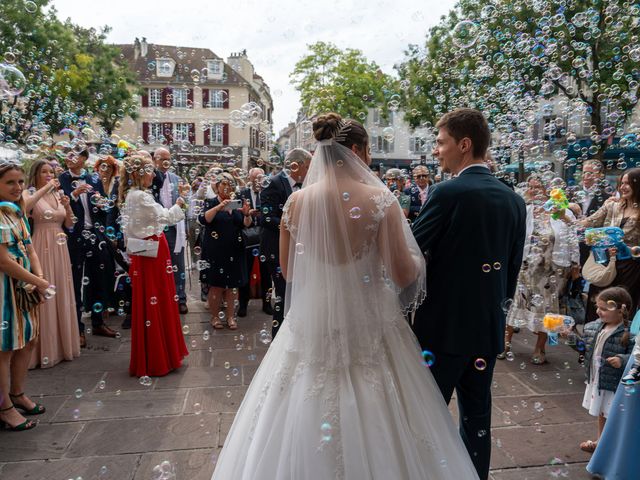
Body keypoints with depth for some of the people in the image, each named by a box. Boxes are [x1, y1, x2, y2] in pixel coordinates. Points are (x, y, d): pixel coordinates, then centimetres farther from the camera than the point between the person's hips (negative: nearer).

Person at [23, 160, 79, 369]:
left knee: (61, 294, 10)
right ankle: (44, 347, 9)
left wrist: (67, 207, -6)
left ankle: (62, 343, 22)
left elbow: (69, 224, 11)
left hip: (60, 249, 5)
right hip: (42, 248, -5)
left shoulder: (58, 194, 11)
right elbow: (23, 207, -28)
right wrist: (45, 188, -23)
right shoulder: (29, 194, -3)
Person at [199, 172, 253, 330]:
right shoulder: (210, 203, 1)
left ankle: (230, 316, 15)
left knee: (232, 285, 6)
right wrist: (219, 207, -27)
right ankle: (215, 316, 13)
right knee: (216, 285, 0)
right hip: (215, 251, -3)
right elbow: (203, 219, -17)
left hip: (234, 251, 3)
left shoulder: (236, 204, 11)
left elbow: (247, 224, 2)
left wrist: (247, 214, -19)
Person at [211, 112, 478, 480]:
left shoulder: (296, 202, -3)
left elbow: (288, 270, 7)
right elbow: (404, 275, -12)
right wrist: (420, 258, 9)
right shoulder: (380, 200, -13)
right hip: (368, 326, -3)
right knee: (372, 432, 17)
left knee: (308, 427, 21)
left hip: (312, 324, 3)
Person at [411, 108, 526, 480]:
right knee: (477, 416, 18)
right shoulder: (514, 199, 5)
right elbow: (514, 269, 10)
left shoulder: (448, 192, -16)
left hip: (444, 326, -6)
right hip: (489, 327, 7)